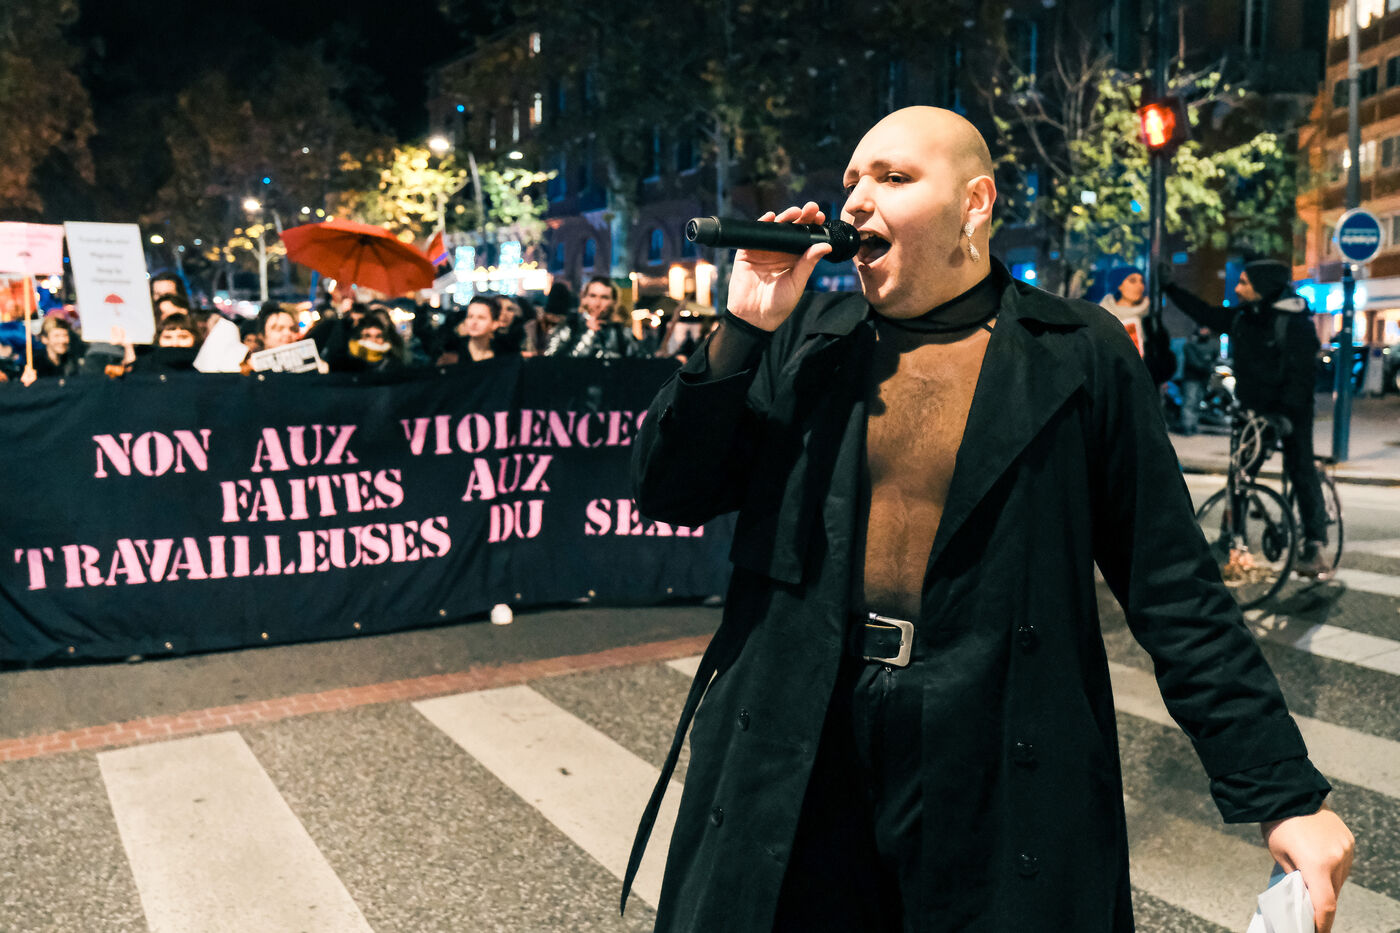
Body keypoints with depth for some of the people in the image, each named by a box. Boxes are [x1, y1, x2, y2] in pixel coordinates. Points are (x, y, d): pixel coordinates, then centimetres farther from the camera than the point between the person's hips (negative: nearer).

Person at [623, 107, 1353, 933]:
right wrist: (741, 331, -9)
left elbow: (1174, 591, -2)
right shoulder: (805, 337, 4)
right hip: (789, 766, 2)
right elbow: (667, 494, 2)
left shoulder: (1081, 355, -3)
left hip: (1003, 785, -1)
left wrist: (1288, 794, -4)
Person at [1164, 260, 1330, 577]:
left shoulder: (1295, 320, -14)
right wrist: (1168, 287, 19)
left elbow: (1301, 371, -18)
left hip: (1290, 410, -6)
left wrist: (1287, 412, -25)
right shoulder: (1242, 316, 6)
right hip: (1252, 408, 7)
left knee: (1301, 471, -6)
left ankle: (1316, 546, -5)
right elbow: (1204, 313, 19)